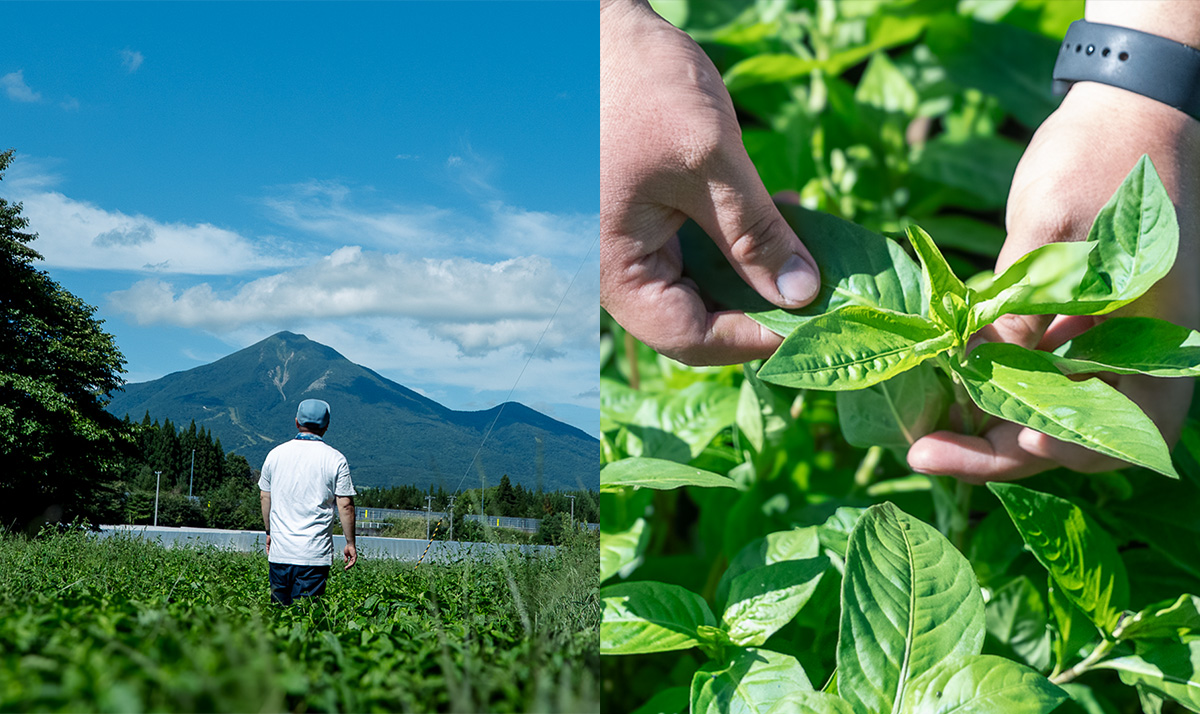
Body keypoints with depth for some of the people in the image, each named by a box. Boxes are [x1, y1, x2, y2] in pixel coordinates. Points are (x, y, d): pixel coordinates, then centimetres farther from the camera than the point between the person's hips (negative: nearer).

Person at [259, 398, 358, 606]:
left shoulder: (276, 454, 6)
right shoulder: (335, 459, -5)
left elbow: (265, 498, 14)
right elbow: (345, 505, -6)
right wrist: (350, 543, 3)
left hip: (280, 551, 3)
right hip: (315, 555, -3)